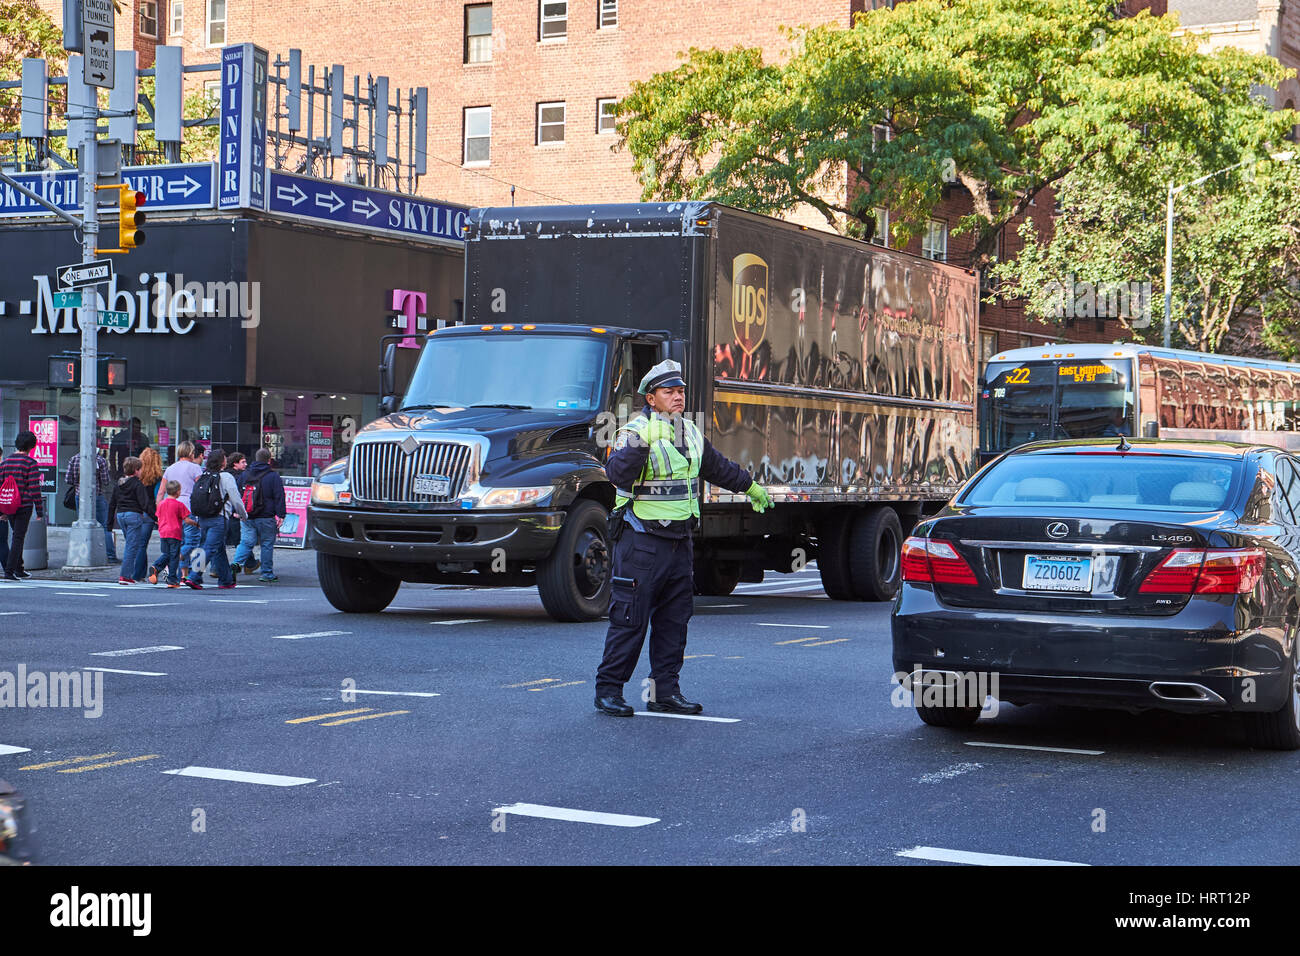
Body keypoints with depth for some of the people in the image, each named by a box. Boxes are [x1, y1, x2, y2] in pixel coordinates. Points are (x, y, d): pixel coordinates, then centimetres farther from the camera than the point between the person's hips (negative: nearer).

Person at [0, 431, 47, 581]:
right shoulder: (31, 463, -10)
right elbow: (35, 488, -14)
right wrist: (40, 510, -9)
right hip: (25, 506, -6)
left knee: (17, 535, 20)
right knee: (18, 538, -4)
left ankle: (19, 569, 26)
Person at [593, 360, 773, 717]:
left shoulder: (691, 433, 12)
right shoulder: (636, 430, -11)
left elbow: (718, 467, 30)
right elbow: (618, 474, -28)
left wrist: (750, 487, 41)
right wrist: (641, 441, -39)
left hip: (680, 539, 7)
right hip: (641, 539, -7)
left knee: (674, 619, 10)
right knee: (629, 619, -6)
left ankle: (665, 691, 17)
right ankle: (608, 690, 1)